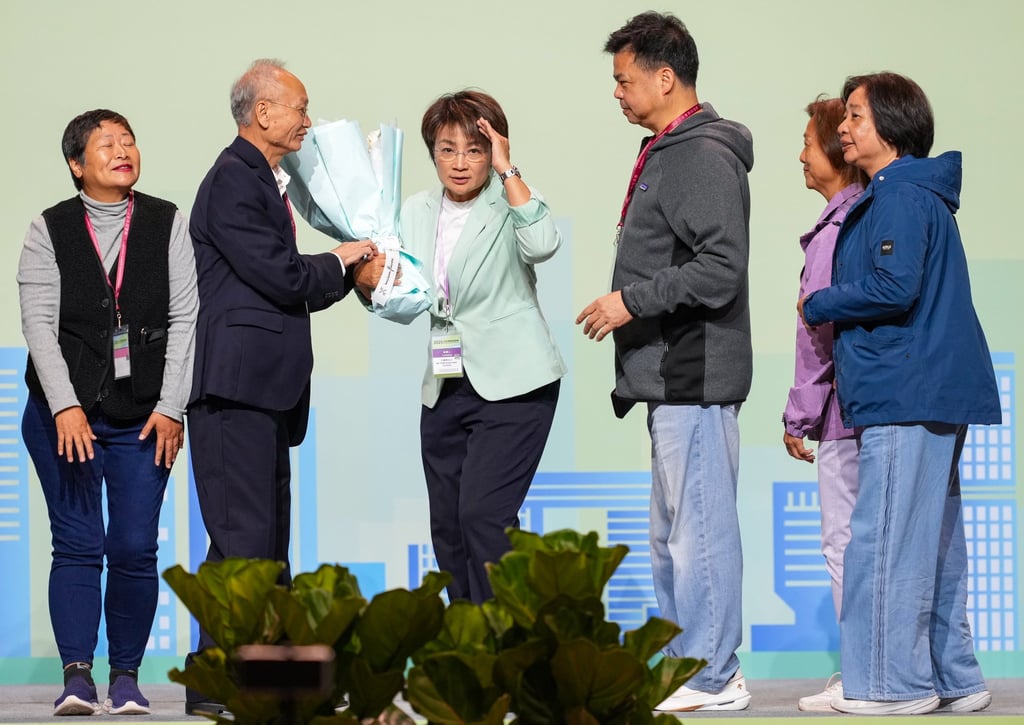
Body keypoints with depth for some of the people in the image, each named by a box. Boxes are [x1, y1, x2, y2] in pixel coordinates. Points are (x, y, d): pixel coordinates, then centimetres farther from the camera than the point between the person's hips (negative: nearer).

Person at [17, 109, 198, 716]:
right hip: (64, 414, -1)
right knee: (77, 545, -5)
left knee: (135, 549, -2)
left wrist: (171, 407, -6)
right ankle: (77, 676, -5)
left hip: (144, 418, 1)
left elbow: (184, 318, 1)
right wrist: (65, 407, -15)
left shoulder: (167, 223, 4)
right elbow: (39, 323, -5)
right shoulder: (49, 232, 2)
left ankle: (127, 676, 7)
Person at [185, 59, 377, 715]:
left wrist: (352, 269, 10)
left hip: (266, 389, 11)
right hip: (236, 386, -11)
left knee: (268, 535, 11)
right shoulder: (234, 180, -11)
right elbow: (283, 277, -17)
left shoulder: (265, 181, 21)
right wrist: (339, 261, 0)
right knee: (244, 534, -11)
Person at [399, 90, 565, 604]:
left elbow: (543, 244, -26)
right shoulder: (416, 212, 11)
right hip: (444, 389, 6)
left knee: (482, 513, -17)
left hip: (511, 384, -6)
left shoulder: (508, 208, -5)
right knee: (446, 527, 8)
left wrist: (507, 171, -21)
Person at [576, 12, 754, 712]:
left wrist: (631, 301, -17)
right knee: (673, 531, 14)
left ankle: (710, 676, -2)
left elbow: (721, 268, -21)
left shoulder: (706, 156, -14)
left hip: (695, 378, -11)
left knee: (700, 526, -7)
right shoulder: (663, 153, 18)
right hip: (669, 377, 11)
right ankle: (684, 664, 20)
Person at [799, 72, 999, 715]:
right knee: (935, 539, 13)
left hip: (908, 396, -11)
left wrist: (817, 305, -7)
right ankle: (952, 679, 18)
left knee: (887, 541, -8)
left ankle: (892, 684, -6)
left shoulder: (902, 197, -12)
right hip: (932, 396, 11)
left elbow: (894, 288, -21)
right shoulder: (913, 195, 21)